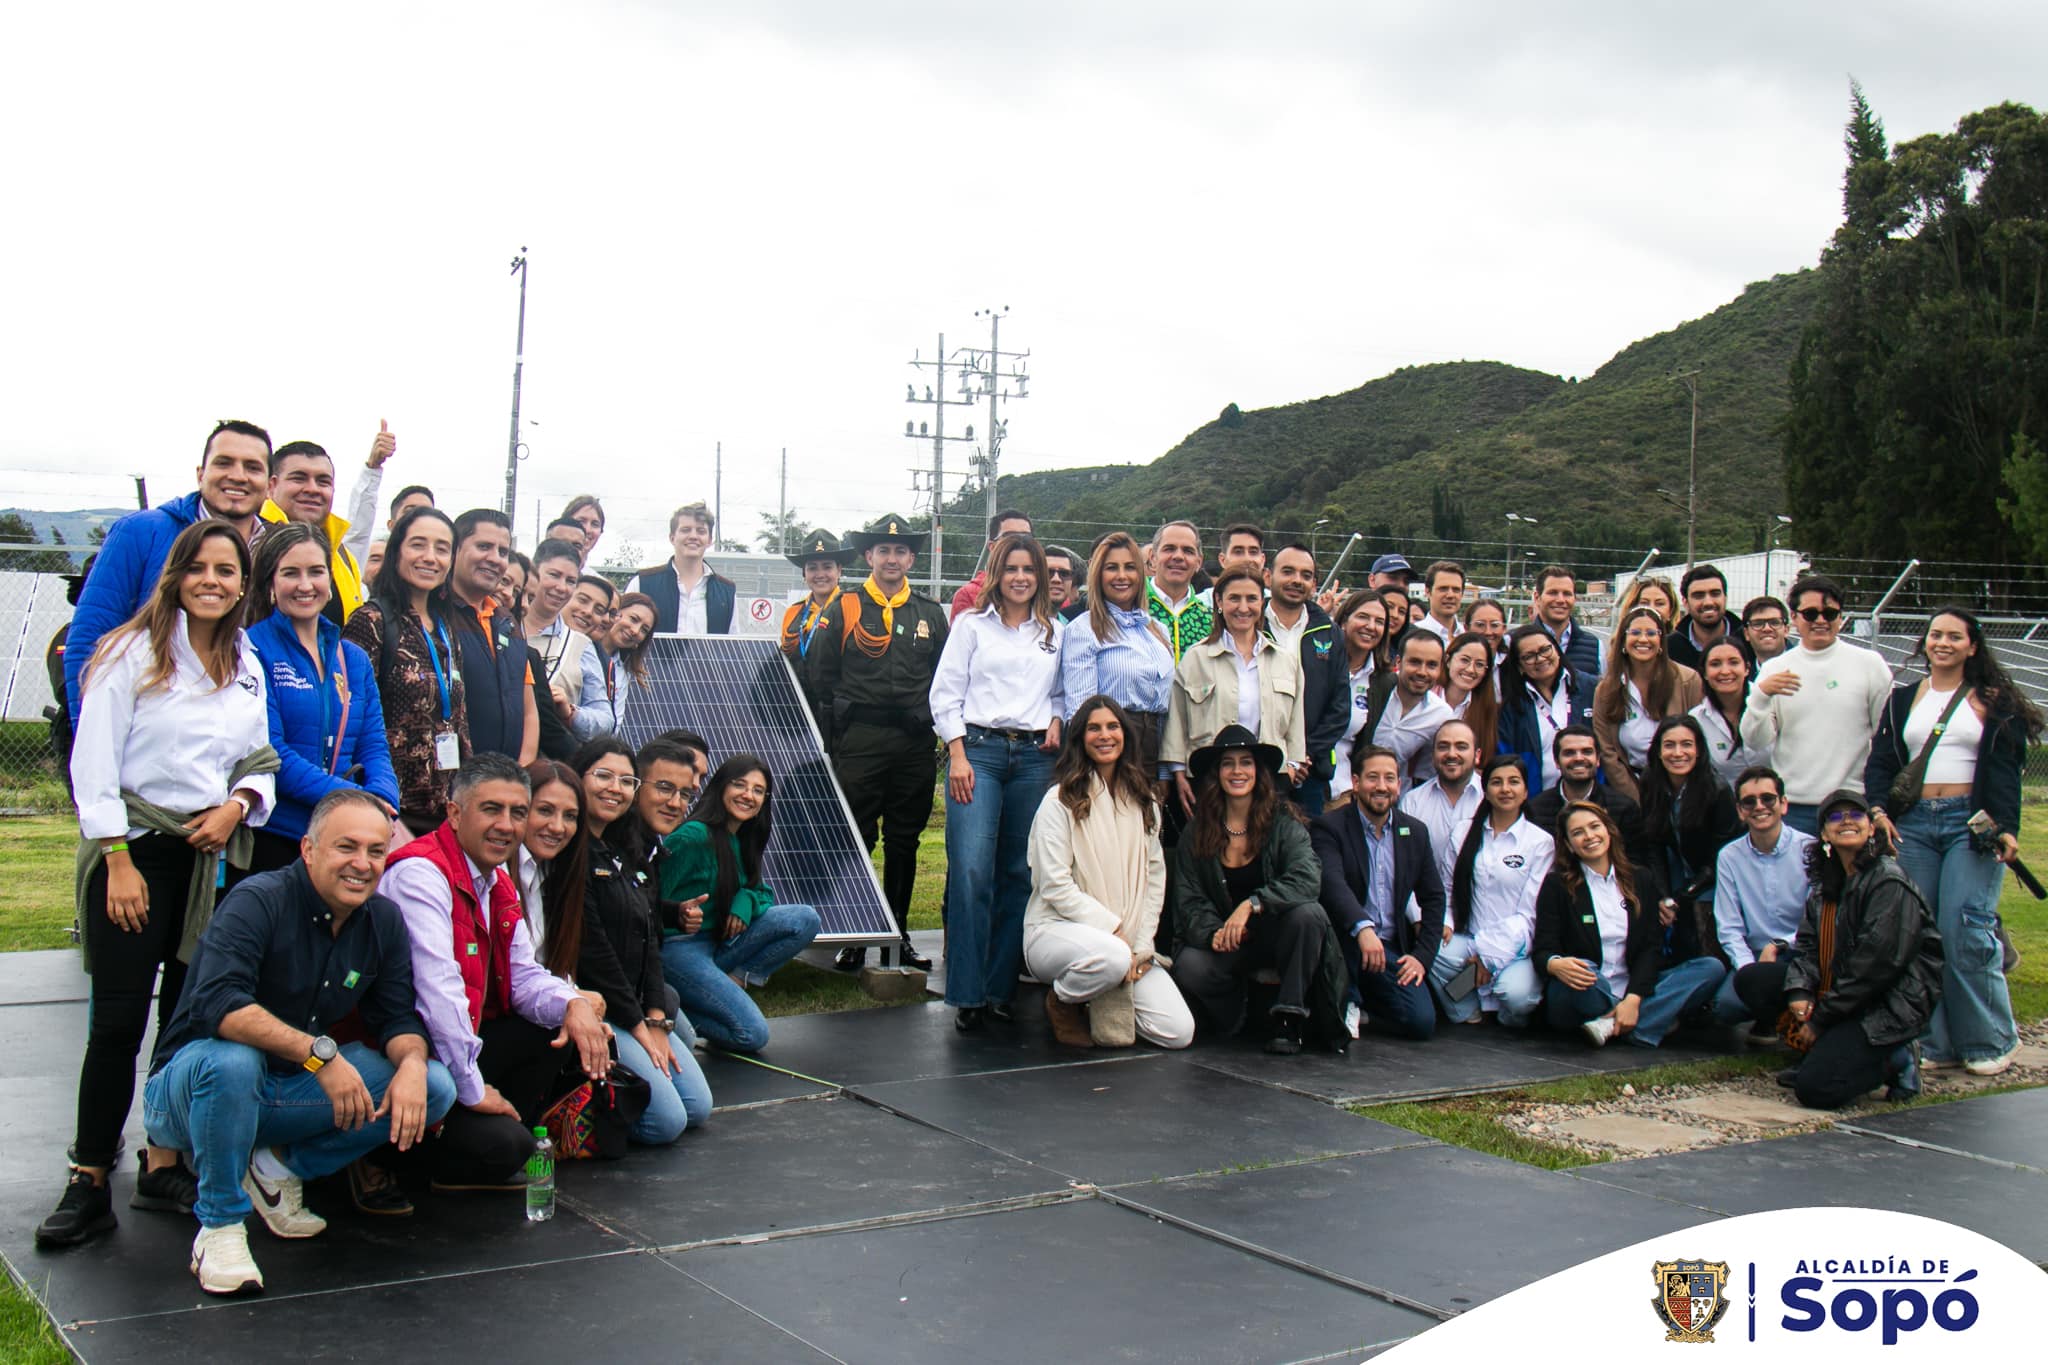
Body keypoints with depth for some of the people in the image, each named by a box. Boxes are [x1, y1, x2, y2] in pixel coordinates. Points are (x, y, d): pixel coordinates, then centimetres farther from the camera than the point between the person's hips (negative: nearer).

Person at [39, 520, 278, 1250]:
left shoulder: (248, 667, 11)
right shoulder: (134, 654, -4)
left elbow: (259, 763, 18)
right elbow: (94, 764, -8)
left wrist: (239, 803, -4)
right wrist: (120, 861, -14)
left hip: (214, 854, 5)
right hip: (135, 846, -5)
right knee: (119, 1020, -7)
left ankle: (162, 1165, 17)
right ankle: (89, 1185, 0)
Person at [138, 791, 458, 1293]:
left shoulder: (384, 921, 0)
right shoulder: (259, 902, -20)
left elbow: (398, 1018, 0)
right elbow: (217, 1004, -34)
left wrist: (412, 1062, -24)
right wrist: (319, 1053, -40)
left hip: (291, 1093, 6)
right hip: (193, 1085, -5)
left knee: (435, 1087, -11)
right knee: (230, 1060, -40)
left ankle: (282, 1167, 2)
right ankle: (220, 1225, -18)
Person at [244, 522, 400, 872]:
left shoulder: (355, 660, 14)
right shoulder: (253, 651, -5)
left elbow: (374, 748, 9)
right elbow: (270, 754, -12)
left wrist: (381, 798, -13)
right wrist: (354, 800, -18)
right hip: (272, 839, -5)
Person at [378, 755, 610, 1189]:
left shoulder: (498, 882, 12)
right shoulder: (420, 874, -19)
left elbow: (522, 975, 12)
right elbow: (436, 990, -26)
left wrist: (573, 1003, -11)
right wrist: (472, 1089, -24)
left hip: (467, 1044, 9)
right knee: (501, 1146, -24)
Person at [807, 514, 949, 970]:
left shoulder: (930, 613, 12)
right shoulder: (843, 609, 2)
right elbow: (819, 678, 3)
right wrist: (829, 740, 0)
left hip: (915, 743, 3)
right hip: (859, 740, -3)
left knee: (904, 842, 9)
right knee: (855, 841, 0)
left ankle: (898, 935, 18)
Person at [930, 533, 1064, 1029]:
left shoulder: (1055, 632, 16)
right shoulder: (972, 625, 8)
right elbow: (946, 694, 3)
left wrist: (1057, 720, 1)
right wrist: (958, 755, -7)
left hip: (1035, 757, 3)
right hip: (979, 749, -3)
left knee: (1020, 873, 2)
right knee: (971, 870, -14)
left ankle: (1000, 987, 11)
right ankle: (967, 993, -10)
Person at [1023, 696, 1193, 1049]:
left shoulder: (1142, 802, 13)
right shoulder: (1060, 800, -5)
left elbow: (1155, 877, 11)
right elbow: (1055, 886, -11)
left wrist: (1142, 946, -2)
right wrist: (1114, 931, -17)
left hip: (1125, 941, 5)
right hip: (1056, 929, -5)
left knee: (1179, 1032, -13)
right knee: (1111, 956, -40)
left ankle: (1104, 1004, 14)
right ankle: (1063, 1003, -7)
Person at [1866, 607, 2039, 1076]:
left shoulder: (1994, 702, 7)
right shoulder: (1903, 699, 15)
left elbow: (2005, 770, 1)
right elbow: (1880, 761, 9)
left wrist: (2007, 828, -12)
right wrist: (1878, 810, -8)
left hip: (1971, 823, -3)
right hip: (1913, 824, 3)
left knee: (1965, 932, -11)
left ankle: (1989, 1043, 2)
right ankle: (1937, 1043, 5)